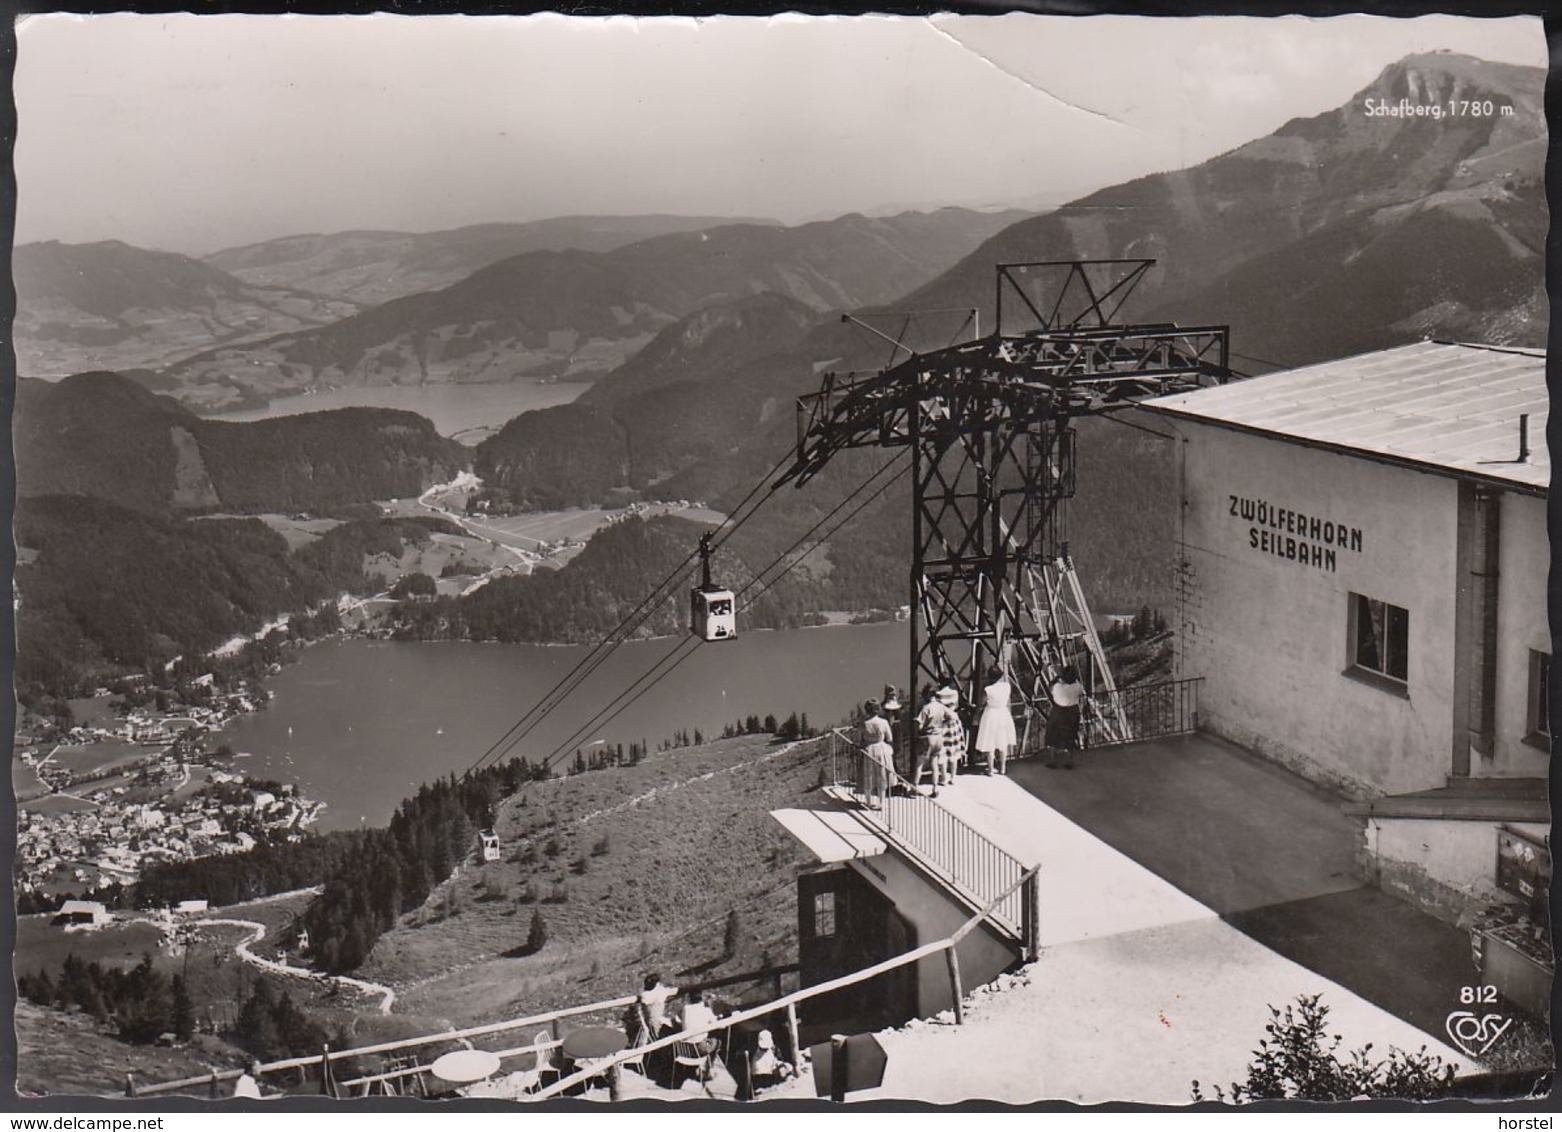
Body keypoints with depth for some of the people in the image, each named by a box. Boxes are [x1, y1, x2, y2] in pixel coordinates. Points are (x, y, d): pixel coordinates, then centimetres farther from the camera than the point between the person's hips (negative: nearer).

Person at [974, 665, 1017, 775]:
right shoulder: (1006, 686, -9)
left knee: (990, 744, 5)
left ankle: (990, 769, 9)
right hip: (1004, 715, 4)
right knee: (1003, 743, 15)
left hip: (991, 715, -4)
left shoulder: (987, 690, -20)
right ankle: (1002, 768, 23)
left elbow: (982, 704, -9)